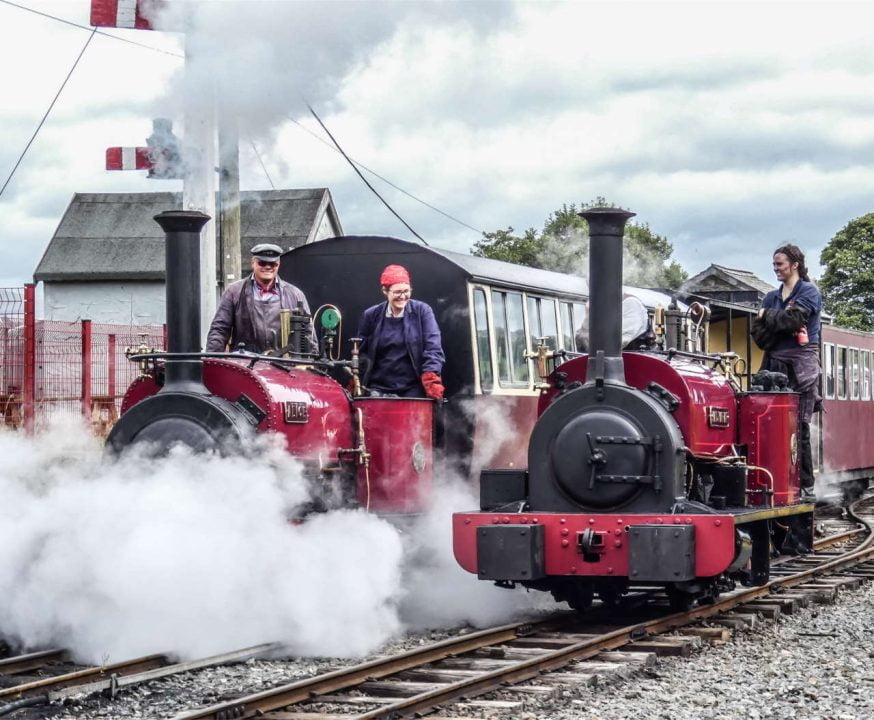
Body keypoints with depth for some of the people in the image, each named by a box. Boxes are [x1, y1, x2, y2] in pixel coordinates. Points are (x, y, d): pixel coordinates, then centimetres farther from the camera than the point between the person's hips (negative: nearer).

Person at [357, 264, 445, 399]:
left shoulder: (422, 311, -1)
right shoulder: (371, 316, 4)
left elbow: (433, 347, -6)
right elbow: (361, 351, 11)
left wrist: (431, 378, -18)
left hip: (412, 390, -1)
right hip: (379, 389, 1)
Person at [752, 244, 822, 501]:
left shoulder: (809, 292, 4)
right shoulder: (772, 297, 20)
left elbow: (793, 320, -13)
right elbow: (758, 333, 7)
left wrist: (769, 316, 1)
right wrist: (782, 321, -10)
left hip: (800, 366, -5)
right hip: (774, 365, 5)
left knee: (798, 427, -7)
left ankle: (805, 487, -4)